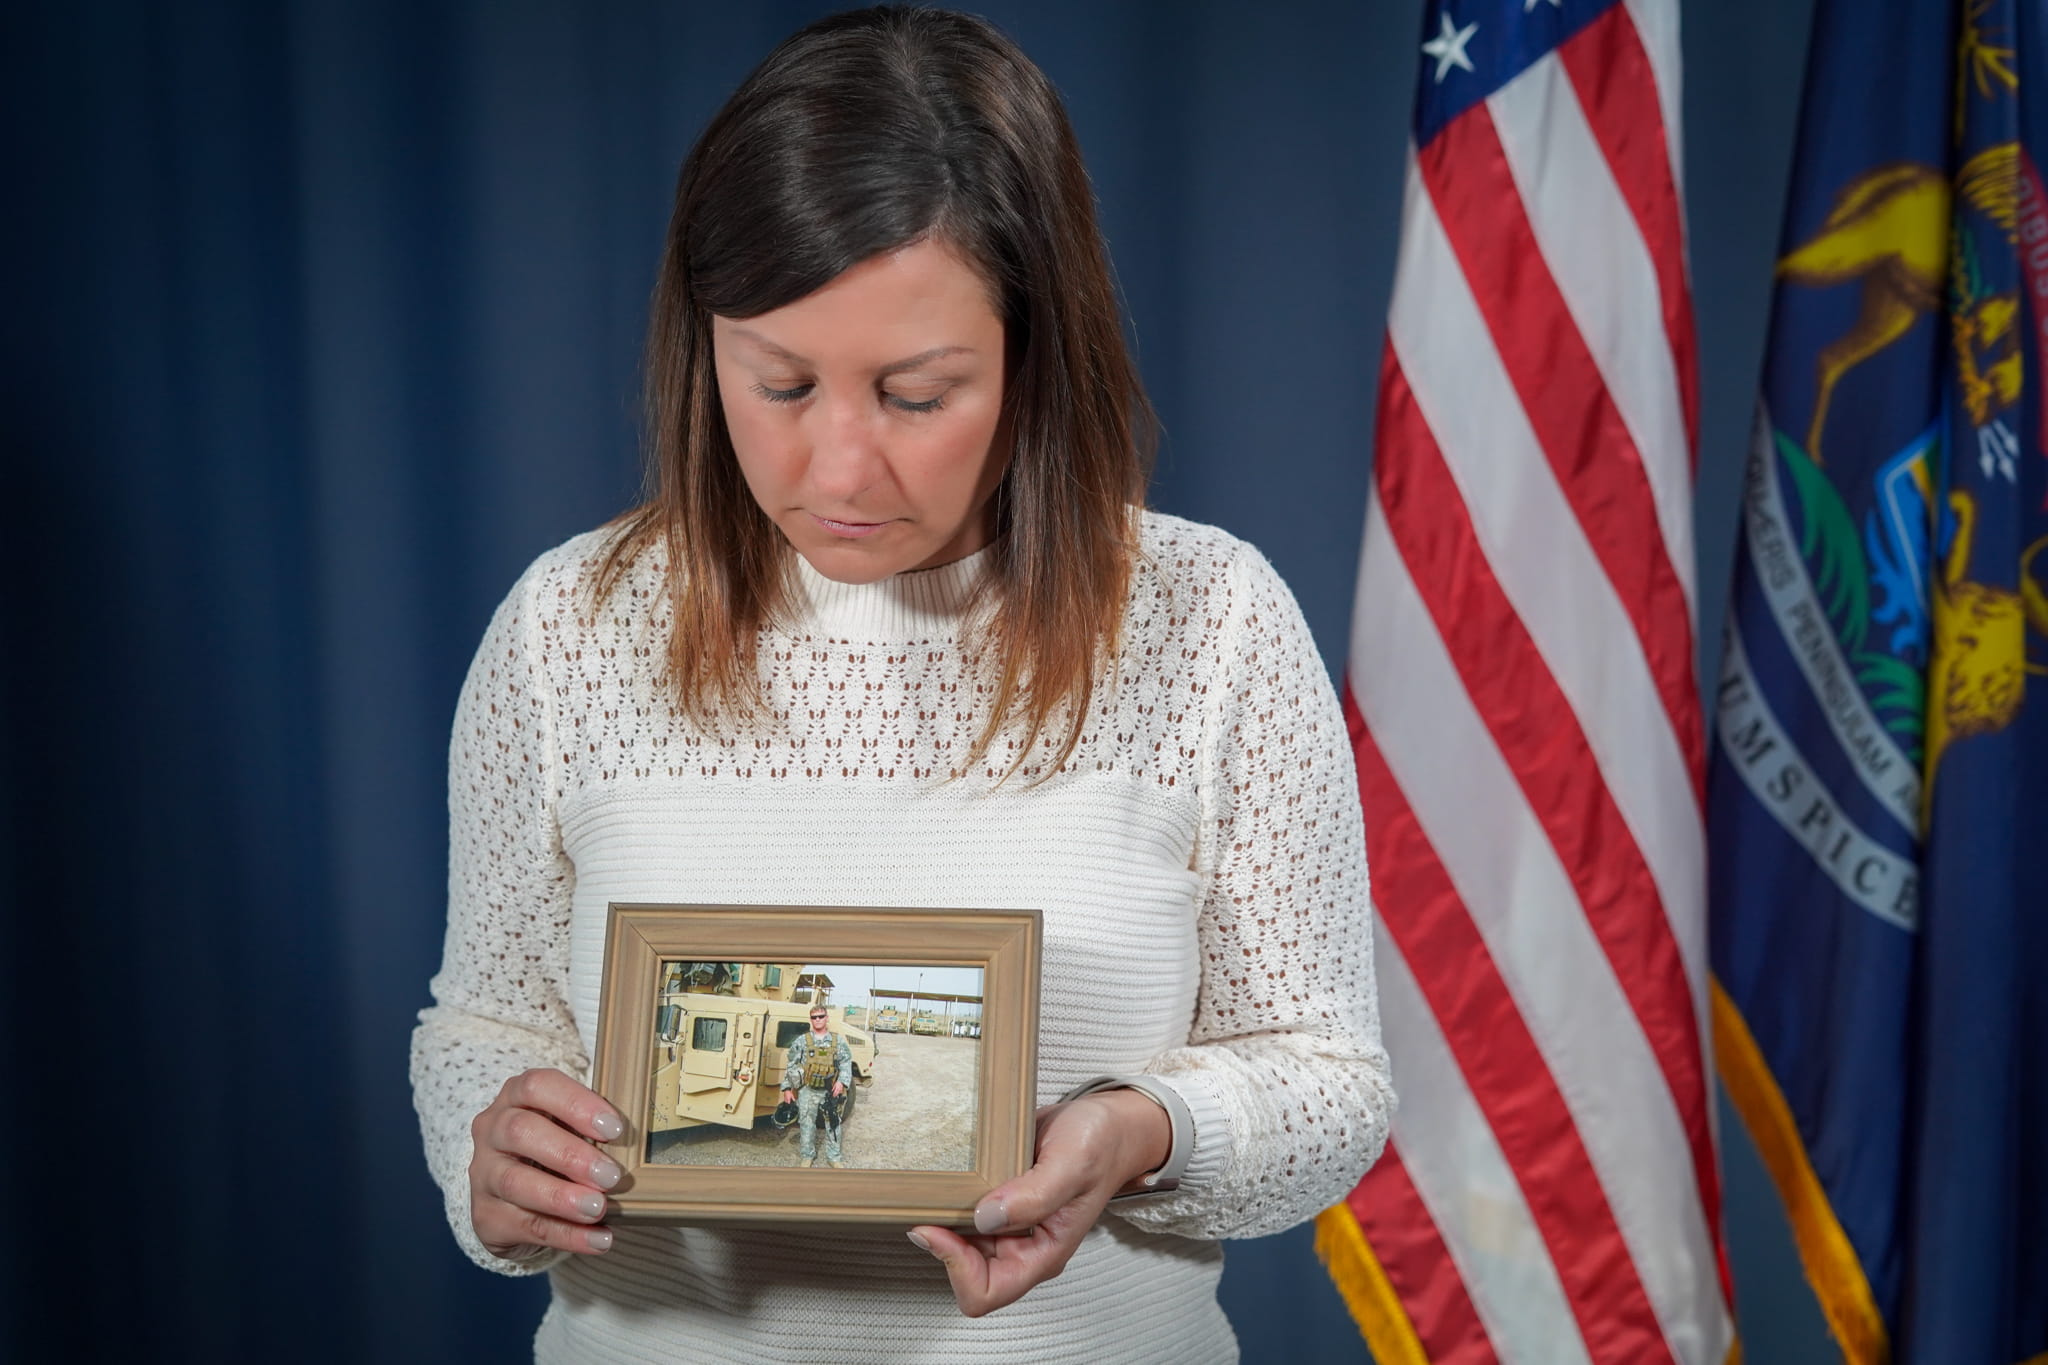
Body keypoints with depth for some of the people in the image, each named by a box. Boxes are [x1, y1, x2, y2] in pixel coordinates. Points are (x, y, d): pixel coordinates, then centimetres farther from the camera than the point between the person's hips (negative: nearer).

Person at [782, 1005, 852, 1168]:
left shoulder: (838, 1041, 5)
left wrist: (841, 1081, -12)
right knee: (807, 1124, 4)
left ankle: (834, 1157, 16)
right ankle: (807, 1156, 17)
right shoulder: (802, 1041, 2)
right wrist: (787, 1089, -1)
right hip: (807, 1091, -1)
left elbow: (846, 1063, 4)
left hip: (830, 1091, 1)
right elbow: (791, 1066, 4)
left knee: (833, 1124, 5)